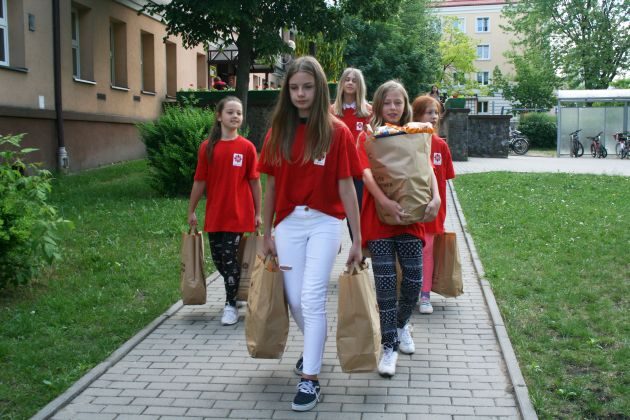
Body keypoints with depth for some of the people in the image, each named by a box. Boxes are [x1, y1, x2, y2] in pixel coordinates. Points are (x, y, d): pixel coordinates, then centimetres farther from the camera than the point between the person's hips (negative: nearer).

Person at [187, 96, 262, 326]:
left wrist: (258, 213, 0)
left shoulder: (246, 147, -5)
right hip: (214, 215, 3)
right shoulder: (207, 147, -1)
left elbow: (254, 181, -1)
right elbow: (199, 181, 4)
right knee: (218, 259, 11)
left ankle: (231, 304, 11)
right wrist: (191, 211, 7)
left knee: (230, 259, -3)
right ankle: (234, 290, 35)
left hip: (237, 214, -3)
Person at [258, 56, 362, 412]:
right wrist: (267, 233, 10)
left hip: (324, 223, -3)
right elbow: (271, 186, 8)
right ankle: (314, 348, 39)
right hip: (288, 222, 4)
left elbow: (346, 188, -6)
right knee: (296, 301, 9)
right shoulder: (279, 131, 4)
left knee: (312, 299, -9)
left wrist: (357, 240, -6)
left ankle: (311, 379, 2)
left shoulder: (337, 132, -6)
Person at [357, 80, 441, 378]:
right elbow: (366, 174, -13)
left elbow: (427, 169, -3)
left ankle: (402, 324, 34)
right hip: (378, 217, -2)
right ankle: (389, 346, 7)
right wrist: (385, 201, -29)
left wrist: (436, 198, -20)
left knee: (414, 279, 3)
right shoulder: (367, 138, 1)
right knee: (385, 282, -3)